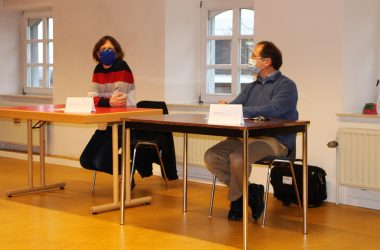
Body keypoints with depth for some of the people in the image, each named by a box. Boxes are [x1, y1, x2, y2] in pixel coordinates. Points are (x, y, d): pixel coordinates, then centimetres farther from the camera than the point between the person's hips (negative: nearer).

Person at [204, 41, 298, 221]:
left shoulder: (286, 85, -2)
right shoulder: (252, 86, 23)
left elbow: (272, 110, -19)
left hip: (274, 140, -7)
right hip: (246, 137, 7)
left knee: (237, 158, -34)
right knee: (211, 156, -15)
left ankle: (236, 200, -5)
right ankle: (249, 192, -5)